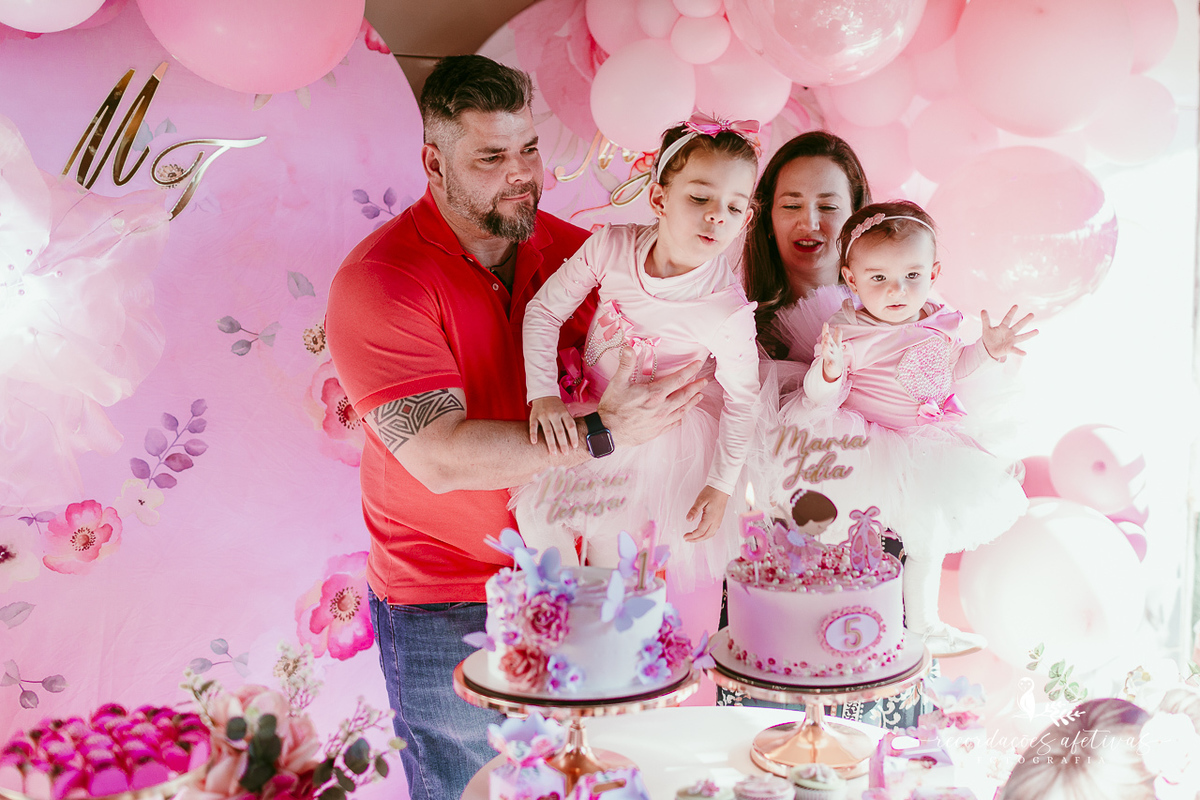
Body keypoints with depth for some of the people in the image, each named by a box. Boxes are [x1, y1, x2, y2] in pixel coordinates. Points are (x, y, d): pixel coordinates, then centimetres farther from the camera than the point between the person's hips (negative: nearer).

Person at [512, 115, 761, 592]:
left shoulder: (729, 311, -28)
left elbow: (742, 400, -14)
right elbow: (544, 310, -8)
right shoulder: (612, 247, -20)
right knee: (533, 503, -1)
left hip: (662, 441, -3)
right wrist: (543, 394, -18)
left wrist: (720, 485, -8)